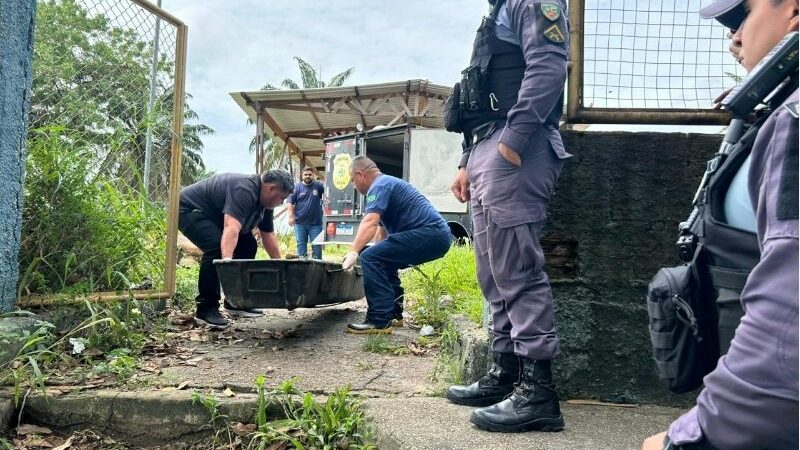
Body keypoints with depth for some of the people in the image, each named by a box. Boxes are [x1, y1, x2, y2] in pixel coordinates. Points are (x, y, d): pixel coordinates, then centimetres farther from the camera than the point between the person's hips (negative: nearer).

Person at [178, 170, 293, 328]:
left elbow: (268, 236, 7)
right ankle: (205, 308, -19)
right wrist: (227, 260, -58)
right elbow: (231, 228, -46)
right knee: (217, 248, -30)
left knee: (248, 245, 5)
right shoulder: (244, 191, -32)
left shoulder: (265, 202, -1)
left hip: (215, 215, 10)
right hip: (189, 209, -10)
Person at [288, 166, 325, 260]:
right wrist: (291, 216, -6)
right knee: (301, 245, 9)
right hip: (300, 222, 1)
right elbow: (290, 202, 3)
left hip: (315, 222, -1)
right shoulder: (297, 187, 3)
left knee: (317, 245, 3)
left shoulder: (318, 185, 2)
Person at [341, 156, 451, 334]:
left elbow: (370, 222, -22)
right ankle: (394, 314, 24)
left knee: (370, 258, -16)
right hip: (437, 237, 11)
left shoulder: (380, 186, -5)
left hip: (429, 234, -11)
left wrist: (353, 252, -25)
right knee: (383, 262, 25)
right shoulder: (387, 183, 27)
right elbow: (384, 228, 38)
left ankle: (380, 321, -16)